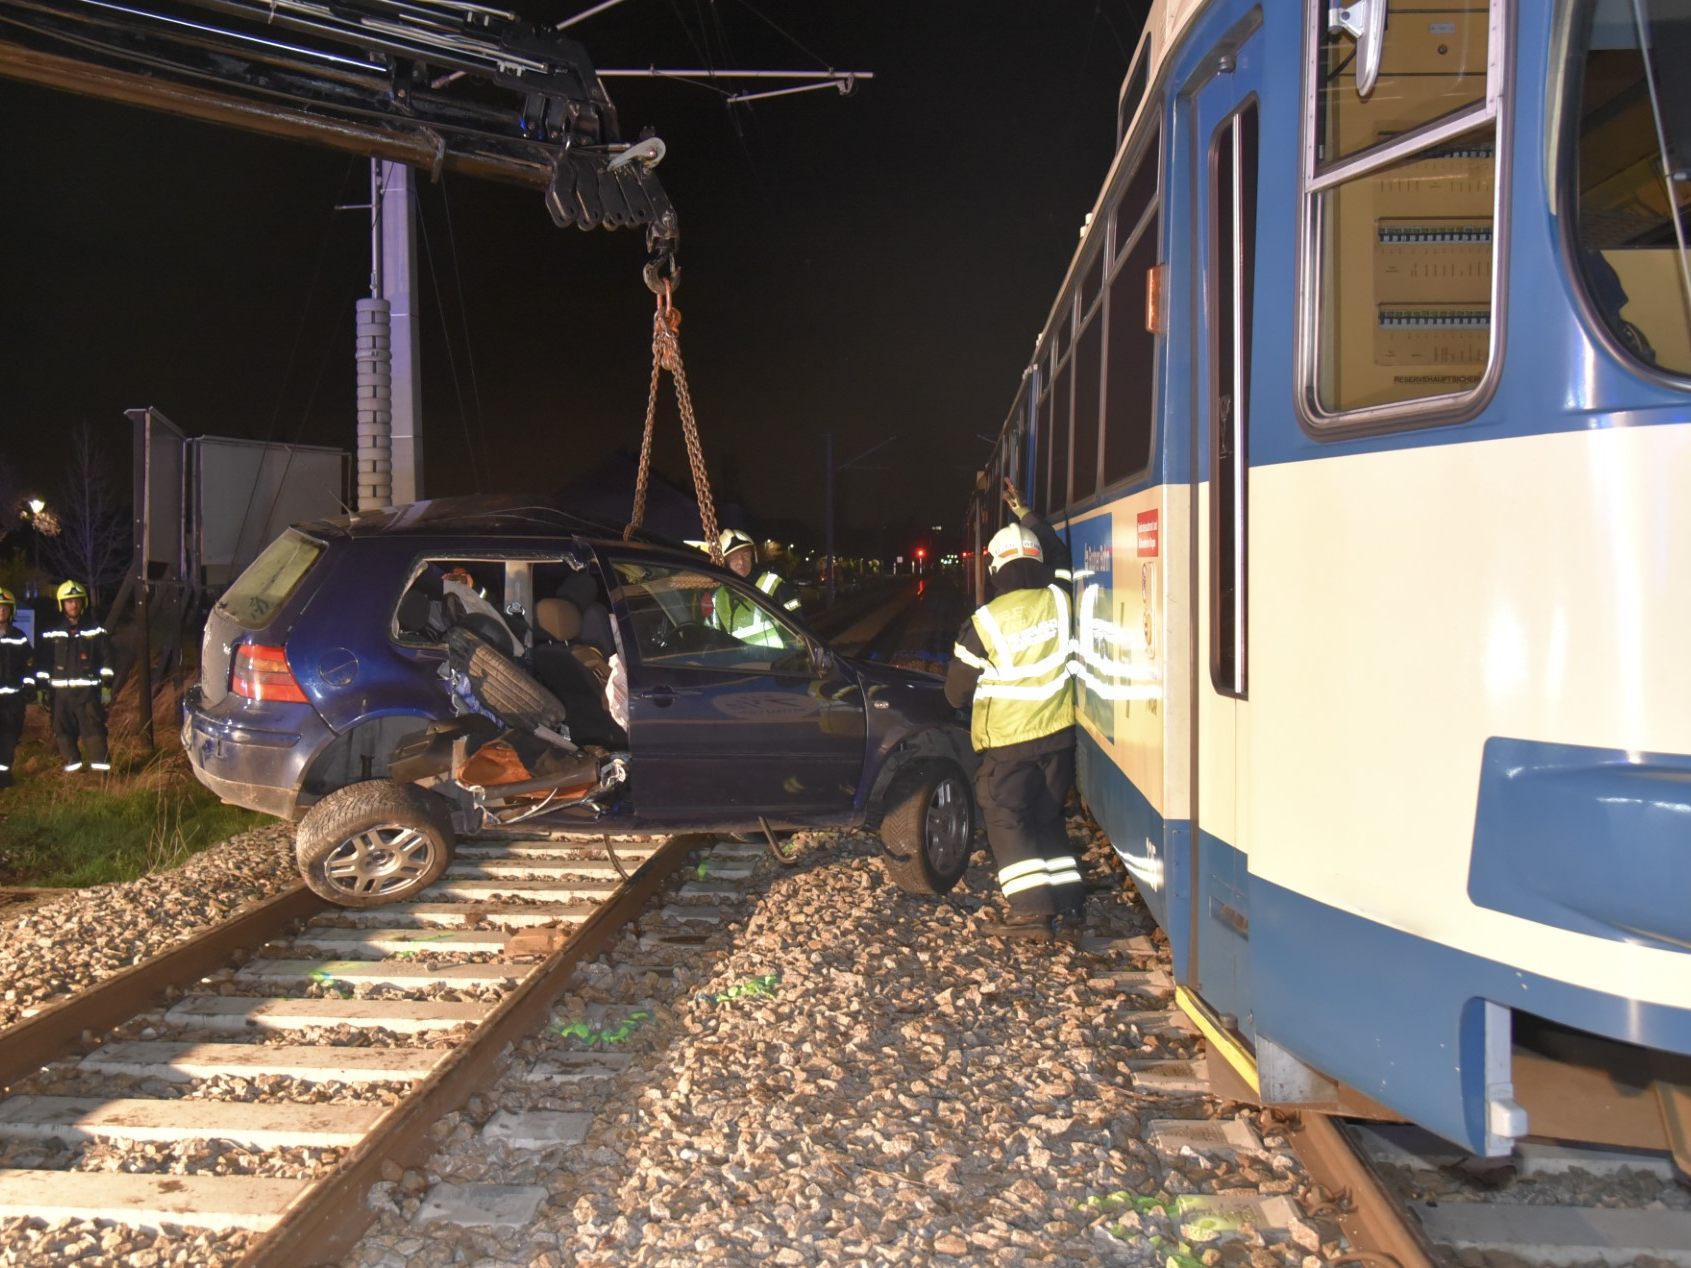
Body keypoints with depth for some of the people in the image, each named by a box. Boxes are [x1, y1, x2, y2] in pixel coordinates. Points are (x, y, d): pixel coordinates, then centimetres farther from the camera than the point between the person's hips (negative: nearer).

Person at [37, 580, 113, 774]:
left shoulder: (95, 631, 4)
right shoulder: (52, 633, 8)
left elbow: (106, 660, 3)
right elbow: (43, 663, 11)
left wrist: (106, 686, -3)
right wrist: (41, 688, 7)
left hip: (88, 691, -2)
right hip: (60, 692, 2)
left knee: (93, 728, -8)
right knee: (63, 730, 4)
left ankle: (101, 765, -4)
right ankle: (72, 762, 15)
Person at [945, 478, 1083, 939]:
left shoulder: (984, 623, -14)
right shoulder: (1058, 602, -4)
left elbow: (956, 692, -5)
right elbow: (1058, 554, 19)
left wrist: (978, 695, 19)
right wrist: (1021, 508, 26)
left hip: (1006, 741, -5)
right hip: (1057, 732, 5)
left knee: (1007, 820, 3)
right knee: (1048, 817, 18)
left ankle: (1032, 910, -7)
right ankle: (1069, 898, 18)